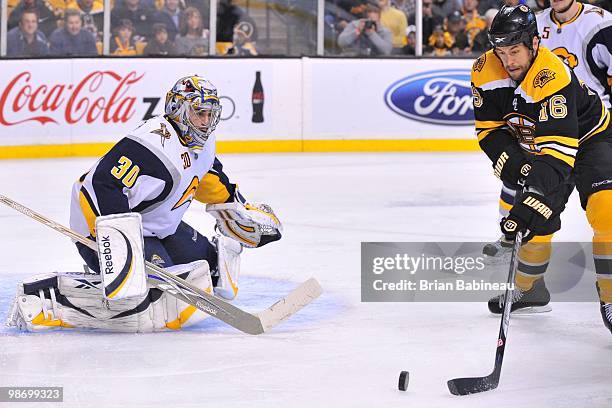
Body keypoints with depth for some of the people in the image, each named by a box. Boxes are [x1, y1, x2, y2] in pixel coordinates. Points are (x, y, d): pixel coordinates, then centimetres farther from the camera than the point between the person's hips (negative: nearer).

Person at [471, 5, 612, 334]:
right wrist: (513, 165, -24)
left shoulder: (553, 77, -38)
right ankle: (528, 289, 27)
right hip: (533, 149, 6)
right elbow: (488, 129, -7)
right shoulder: (485, 72, -17)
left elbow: (559, 147, -44)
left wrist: (537, 196, -53)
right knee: (537, 224, 1)